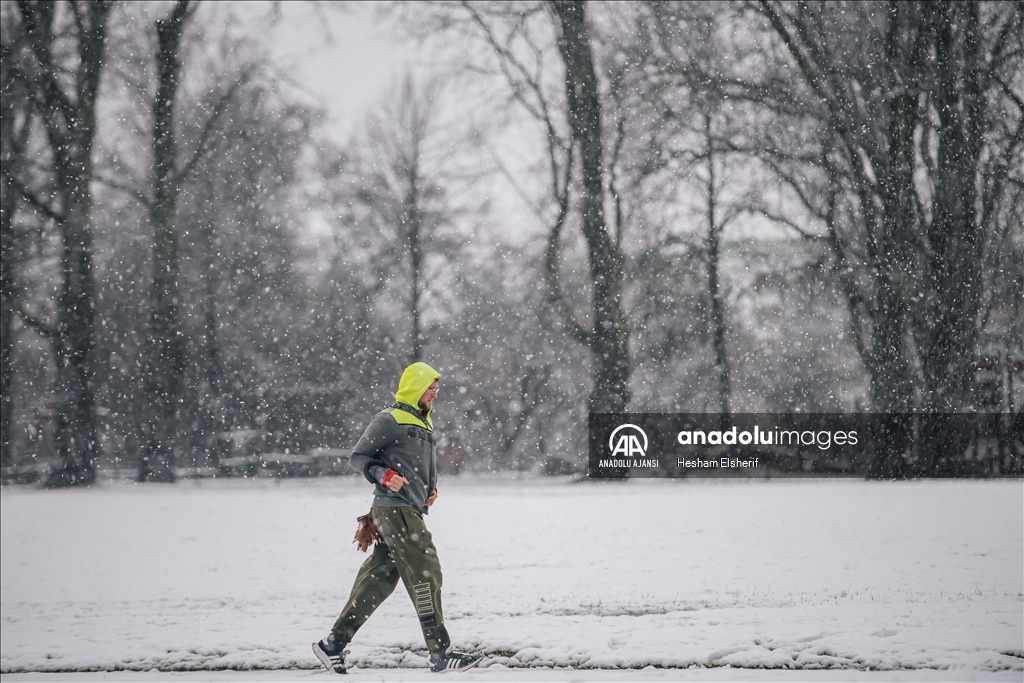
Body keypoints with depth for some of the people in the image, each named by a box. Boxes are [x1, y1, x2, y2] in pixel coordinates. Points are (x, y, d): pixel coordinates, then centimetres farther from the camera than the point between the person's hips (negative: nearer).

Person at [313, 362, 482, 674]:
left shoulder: (424, 423, 21)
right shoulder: (390, 419, -7)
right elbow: (358, 456, -6)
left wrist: (431, 486, 15)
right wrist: (383, 476, -22)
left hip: (411, 511, 9)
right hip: (395, 510, -9)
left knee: (378, 580, 8)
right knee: (425, 574, -11)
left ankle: (333, 644, 13)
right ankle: (440, 653, -10)